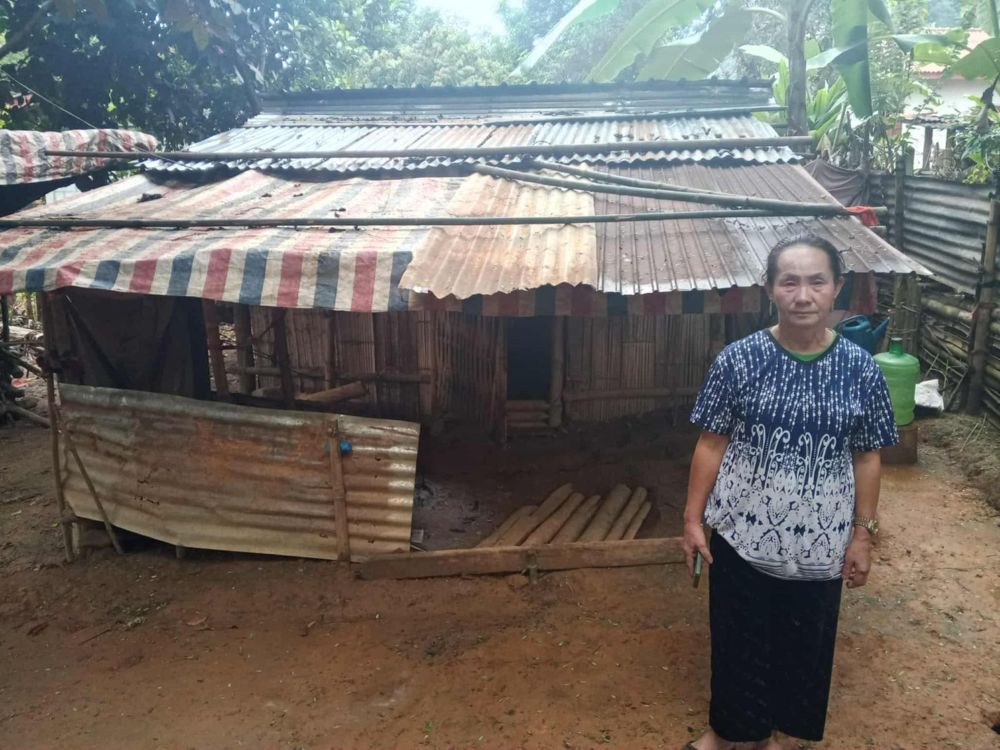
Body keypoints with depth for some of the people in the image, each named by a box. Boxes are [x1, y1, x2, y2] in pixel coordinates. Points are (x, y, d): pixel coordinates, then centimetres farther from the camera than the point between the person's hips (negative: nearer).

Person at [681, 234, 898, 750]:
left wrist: (862, 536, 2)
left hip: (818, 541, 1)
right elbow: (711, 444, -6)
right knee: (736, 634, 16)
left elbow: (866, 459, 0)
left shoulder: (860, 369, -8)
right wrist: (693, 518, -5)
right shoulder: (739, 359, -12)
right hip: (742, 533, -1)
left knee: (804, 639, 19)